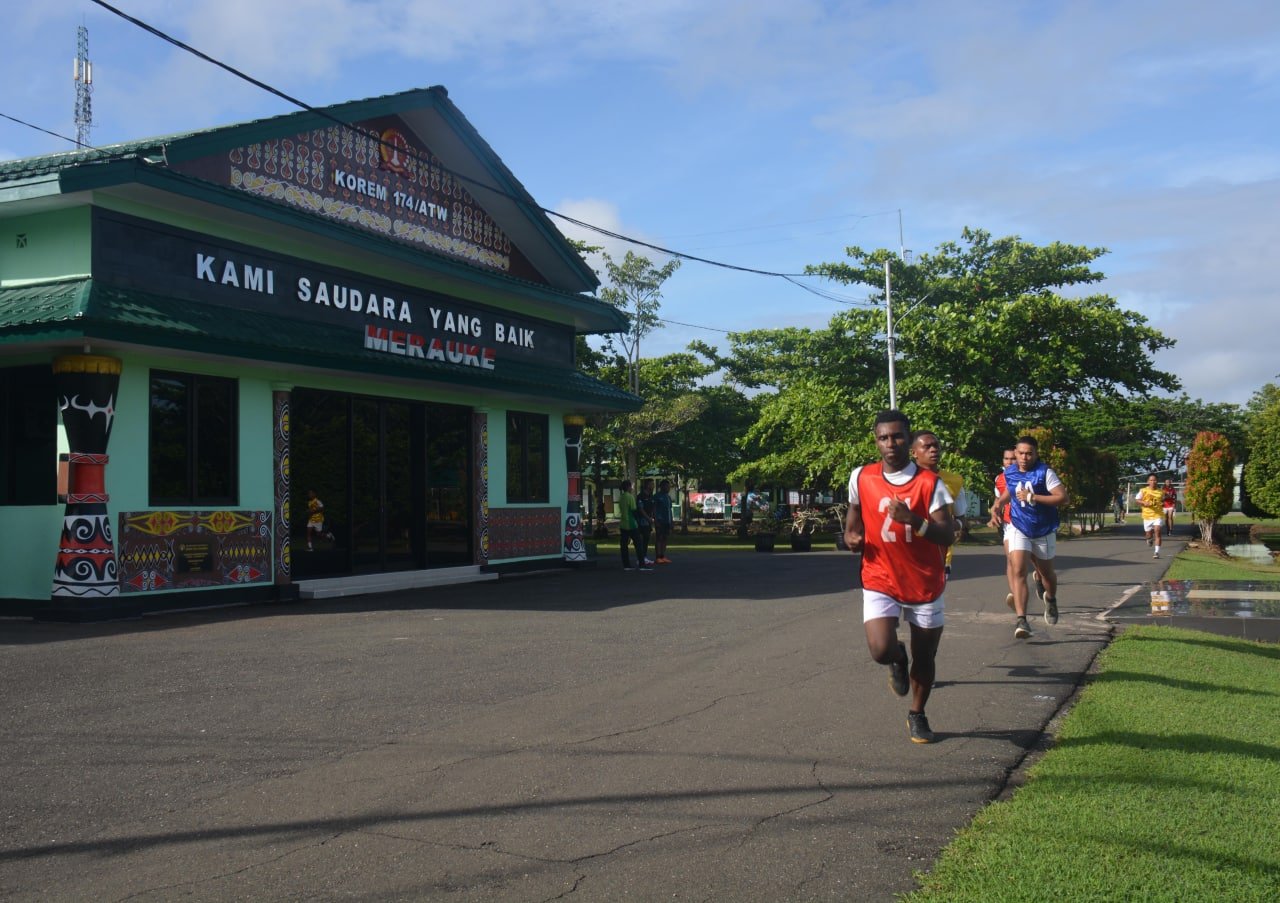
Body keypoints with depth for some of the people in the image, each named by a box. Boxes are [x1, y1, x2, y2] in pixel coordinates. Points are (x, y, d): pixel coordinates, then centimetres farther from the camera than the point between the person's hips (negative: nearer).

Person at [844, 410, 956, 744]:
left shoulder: (929, 482, -11)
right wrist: (851, 536, -5)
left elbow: (948, 536, -16)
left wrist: (913, 520, -32)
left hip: (925, 585, 0)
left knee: (925, 658, 11)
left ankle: (917, 715, 38)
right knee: (882, 650, -20)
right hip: (880, 582, 0)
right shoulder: (861, 477, -4)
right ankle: (899, 660, 18)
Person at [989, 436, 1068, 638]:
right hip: (1018, 529, 2)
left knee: (1046, 573, 17)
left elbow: (1062, 497, -25)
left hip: (1044, 531, -1)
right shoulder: (1009, 473, -1)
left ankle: (1051, 600, 51)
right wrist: (997, 506, 0)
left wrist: (1032, 497, -27)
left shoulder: (1045, 472, -16)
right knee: (1019, 571, -17)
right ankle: (1021, 619, -22)